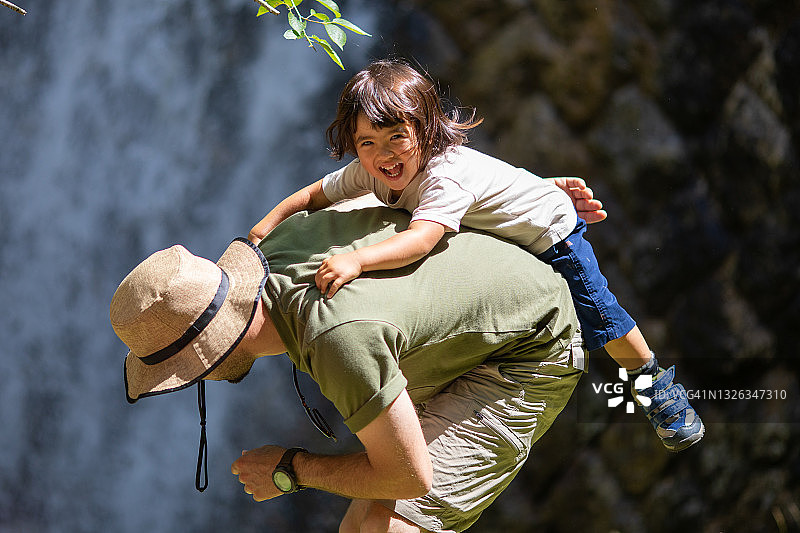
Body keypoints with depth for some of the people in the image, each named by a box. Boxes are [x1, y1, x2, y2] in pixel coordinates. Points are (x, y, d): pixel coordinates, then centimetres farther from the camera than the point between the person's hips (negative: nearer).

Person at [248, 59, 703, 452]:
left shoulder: (445, 174, -46)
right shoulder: (370, 172, -23)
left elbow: (421, 240, -60)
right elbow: (314, 195, -11)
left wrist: (356, 260, -72)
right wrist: (264, 230, -25)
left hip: (550, 232, -6)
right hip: (494, 243, 6)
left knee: (596, 316, 5)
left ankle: (654, 378, 28)